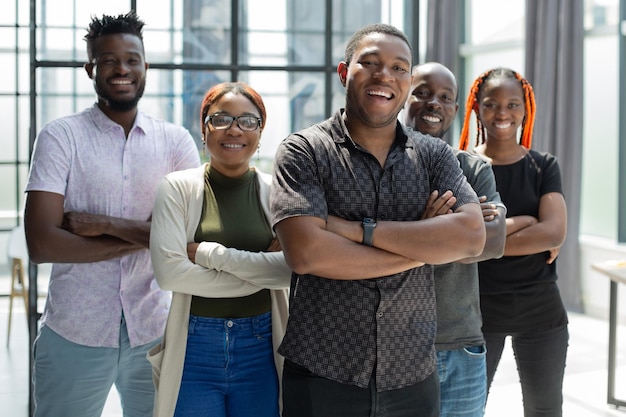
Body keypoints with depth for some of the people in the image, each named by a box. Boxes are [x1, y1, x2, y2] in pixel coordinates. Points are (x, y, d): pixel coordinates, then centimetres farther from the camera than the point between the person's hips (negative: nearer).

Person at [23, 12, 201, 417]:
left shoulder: (176, 141, 3)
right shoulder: (61, 136, -3)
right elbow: (41, 244, -12)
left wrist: (105, 224, -14)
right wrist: (145, 236, -11)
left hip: (156, 333, 2)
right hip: (75, 336, -2)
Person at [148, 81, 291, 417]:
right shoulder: (178, 188, -3)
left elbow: (294, 267, -12)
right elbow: (169, 271, -14)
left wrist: (209, 253, -15)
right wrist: (260, 272, -13)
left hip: (261, 348, 1)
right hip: (193, 348, -1)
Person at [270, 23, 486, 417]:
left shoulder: (434, 155, 5)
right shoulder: (304, 151, -4)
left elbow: (472, 237, -10)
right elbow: (305, 253, -18)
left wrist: (361, 230, -16)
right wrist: (424, 247, -12)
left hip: (414, 377, 3)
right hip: (321, 376, -3)